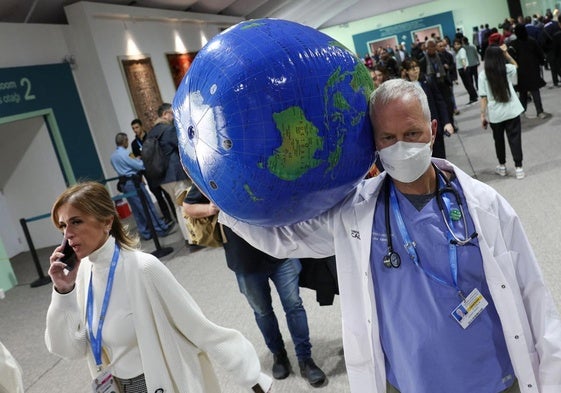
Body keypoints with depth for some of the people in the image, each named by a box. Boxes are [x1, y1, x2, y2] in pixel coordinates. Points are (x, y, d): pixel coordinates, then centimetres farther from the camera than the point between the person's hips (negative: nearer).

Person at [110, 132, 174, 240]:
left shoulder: (113, 155, 12)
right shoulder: (123, 154, -16)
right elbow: (139, 166, -14)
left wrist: (136, 160, 25)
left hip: (124, 184, 9)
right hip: (133, 182, -9)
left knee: (137, 210, 10)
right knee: (147, 206, -3)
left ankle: (145, 233, 14)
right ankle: (161, 229, 2)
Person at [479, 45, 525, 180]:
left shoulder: (483, 75, -8)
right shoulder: (507, 69, -1)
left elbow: (484, 98, -9)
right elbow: (516, 65, 26)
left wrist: (483, 115, -3)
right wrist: (506, 53, 14)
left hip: (495, 114, -1)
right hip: (511, 111, 1)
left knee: (498, 140, 17)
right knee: (515, 139, 6)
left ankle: (502, 166, 28)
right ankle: (518, 168, 6)